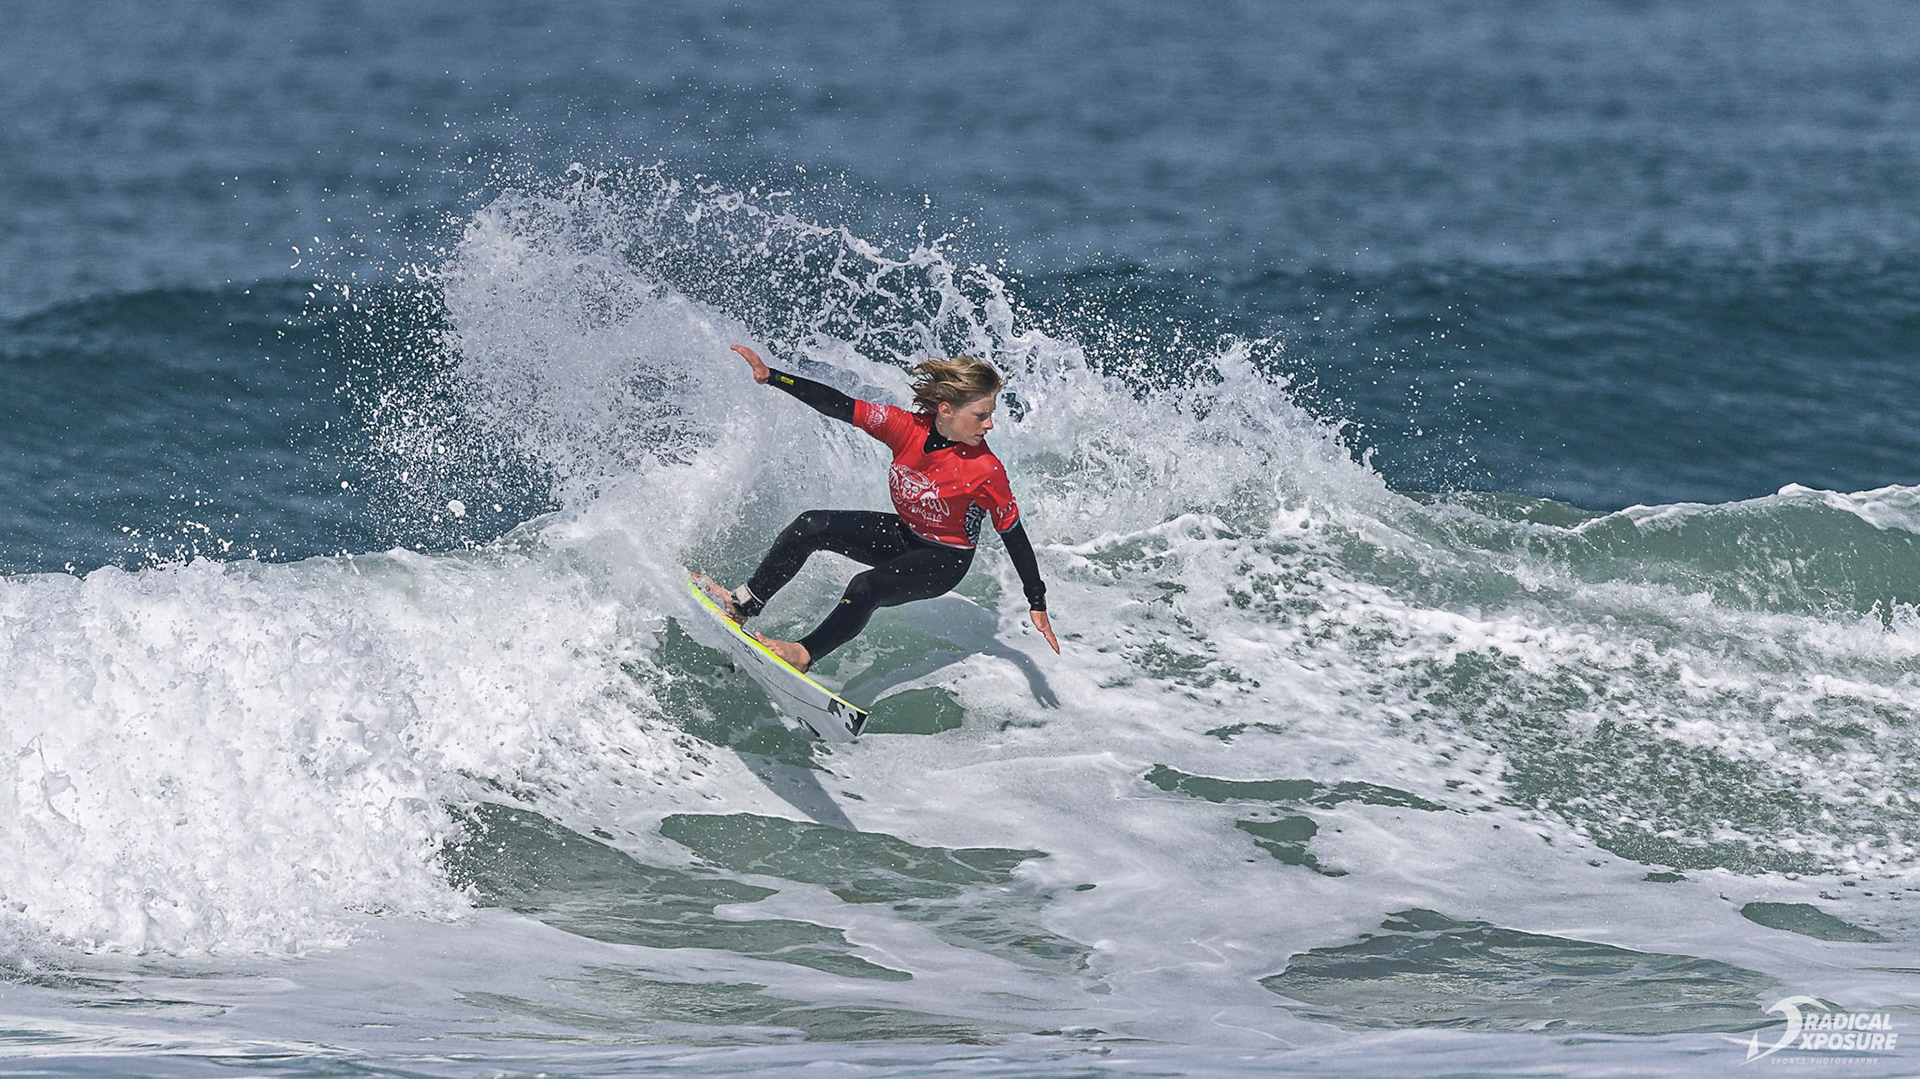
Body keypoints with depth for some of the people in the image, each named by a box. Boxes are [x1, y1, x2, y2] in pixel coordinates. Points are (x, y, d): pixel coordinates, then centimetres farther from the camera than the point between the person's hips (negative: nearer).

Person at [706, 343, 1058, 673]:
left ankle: (804, 654, -11)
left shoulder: (986, 471, -29)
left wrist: (1037, 603, -12)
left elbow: (1014, 535, -18)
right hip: (904, 535, 5)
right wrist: (771, 377, -22)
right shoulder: (908, 428, -21)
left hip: (946, 561, -5)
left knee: (866, 588, -28)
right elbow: (840, 407, -18)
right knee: (810, 527, -8)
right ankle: (742, 605, 4)